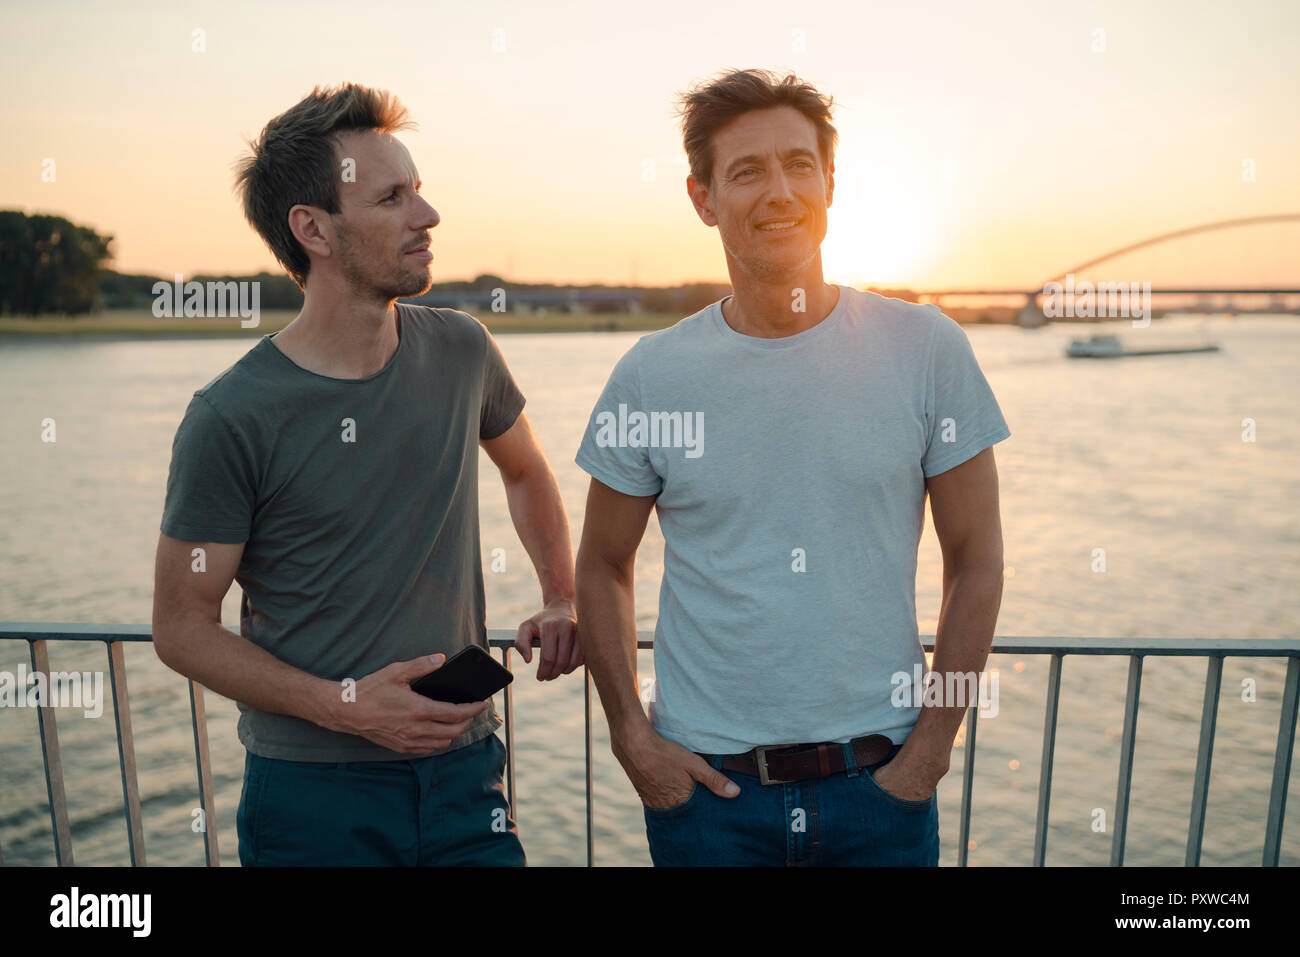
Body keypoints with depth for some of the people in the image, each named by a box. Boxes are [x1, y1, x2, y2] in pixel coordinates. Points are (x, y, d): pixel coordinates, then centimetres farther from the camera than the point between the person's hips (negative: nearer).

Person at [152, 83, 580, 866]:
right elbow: (183, 628, -7)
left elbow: (527, 472, 16)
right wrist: (344, 704, -17)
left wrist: (564, 602, 7)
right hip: (312, 790, -3)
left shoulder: (460, 352, -2)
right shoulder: (232, 417, -14)